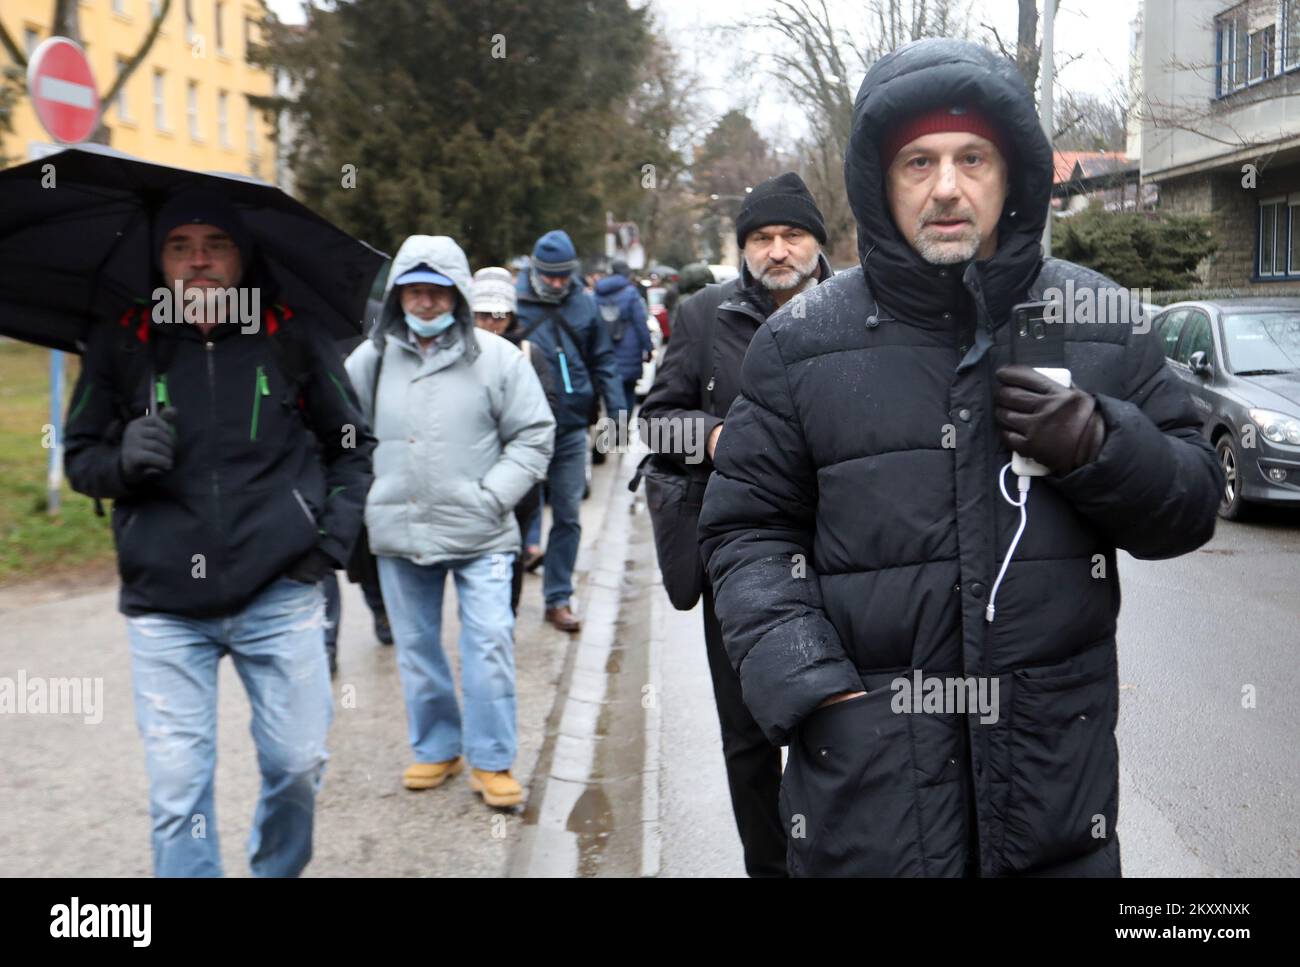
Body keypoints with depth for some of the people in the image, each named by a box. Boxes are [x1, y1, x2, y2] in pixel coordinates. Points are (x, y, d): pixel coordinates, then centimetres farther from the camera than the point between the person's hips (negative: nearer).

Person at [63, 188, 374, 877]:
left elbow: (351, 445, 12)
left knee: (297, 765, 8)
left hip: (279, 595, 0)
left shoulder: (294, 338, 3)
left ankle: (279, 871, 36)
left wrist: (333, 539, 2)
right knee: (177, 788, 0)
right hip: (164, 607, 0)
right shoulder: (120, 345, 2)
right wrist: (122, 460, -14)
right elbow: (79, 455, 9)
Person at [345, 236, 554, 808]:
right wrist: (365, 496, 2)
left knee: (489, 644, -4)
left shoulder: (496, 357, -2)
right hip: (397, 532, 3)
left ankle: (492, 761, 10)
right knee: (416, 647, 13)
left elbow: (533, 436, 1)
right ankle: (436, 748, 30)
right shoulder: (370, 359, 4)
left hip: (479, 533, -3)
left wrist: (492, 495, -9)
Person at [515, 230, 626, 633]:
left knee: (568, 516, 7)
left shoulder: (583, 304, 5)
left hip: (572, 428, 3)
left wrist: (616, 408, 3)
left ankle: (558, 597, 18)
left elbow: (602, 360, 12)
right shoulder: (515, 302, -5)